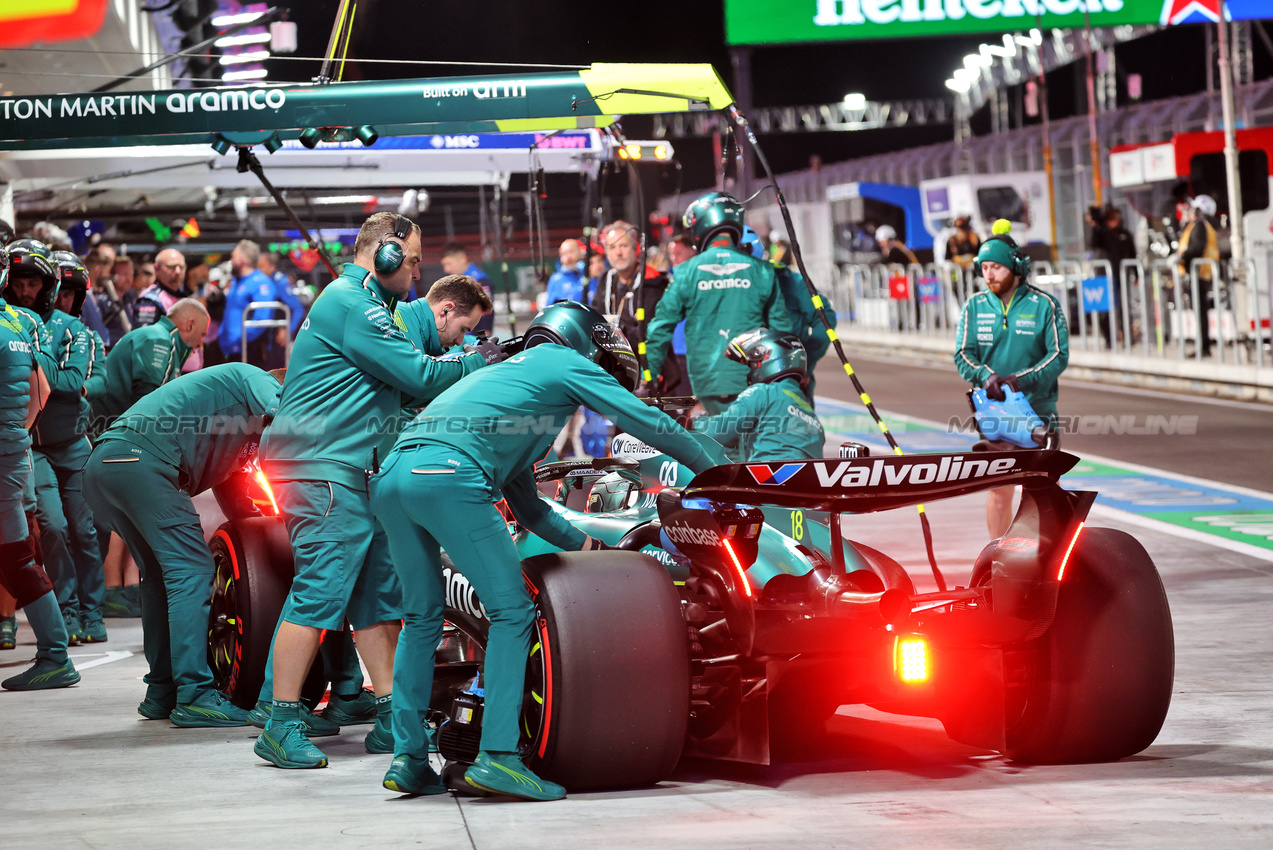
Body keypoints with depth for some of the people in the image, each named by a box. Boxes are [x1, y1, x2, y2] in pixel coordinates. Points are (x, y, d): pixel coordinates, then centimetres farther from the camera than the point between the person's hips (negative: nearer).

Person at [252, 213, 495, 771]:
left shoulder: (364, 305, 24)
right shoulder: (350, 303, -10)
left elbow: (403, 389, 22)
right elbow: (418, 376, -13)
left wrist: (472, 367, 14)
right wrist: (477, 363, 2)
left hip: (356, 473, 11)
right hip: (323, 468, -11)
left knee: (380, 590, 10)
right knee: (321, 590, -14)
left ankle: (391, 719, 13)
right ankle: (281, 726, -13)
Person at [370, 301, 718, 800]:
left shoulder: (509, 375, 40)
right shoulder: (568, 364, 19)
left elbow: (528, 508, 42)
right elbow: (650, 423, 18)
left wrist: (588, 546, 44)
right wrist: (711, 470, 31)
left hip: (389, 478, 8)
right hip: (448, 474, -8)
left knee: (422, 616, 19)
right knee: (511, 611, -1)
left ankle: (408, 758, 14)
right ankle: (498, 757, -9)